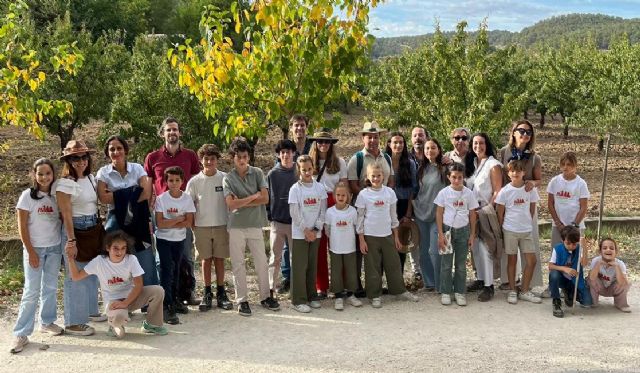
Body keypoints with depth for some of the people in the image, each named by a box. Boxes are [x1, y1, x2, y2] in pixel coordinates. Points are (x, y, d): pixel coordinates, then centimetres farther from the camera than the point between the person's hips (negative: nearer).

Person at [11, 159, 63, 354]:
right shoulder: (28, 195, -7)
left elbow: (62, 219, 8)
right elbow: (22, 227, -8)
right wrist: (30, 251, -11)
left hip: (54, 248, 4)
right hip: (35, 248, -4)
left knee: (50, 287, 11)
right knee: (32, 291, -4)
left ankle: (47, 322, 28)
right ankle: (21, 333, 2)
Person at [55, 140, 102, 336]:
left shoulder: (90, 178, 7)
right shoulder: (65, 183, -15)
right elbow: (66, 215, -19)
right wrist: (71, 241, -22)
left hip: (93, 229, 8)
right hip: (75, 229, -7)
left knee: (92, 273, 17)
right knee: (76, 276, -2)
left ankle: (90, 310, 34)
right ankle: (73, 323, 6)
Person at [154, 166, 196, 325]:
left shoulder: (187, 199, -5)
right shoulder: (161, 199, -10)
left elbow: (189, 223, -12)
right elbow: (160, 223, -18)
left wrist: (169, 223, -19)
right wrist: (179, 219, -16)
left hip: (180, 240, 3)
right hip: (164, 240, -3)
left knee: (176, 270, 16)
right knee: (167, 270, -10)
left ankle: (174, 299, 33)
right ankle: (167, 307, -11)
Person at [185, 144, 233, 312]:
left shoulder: (224, 178, -2)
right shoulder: (194, 181, -1)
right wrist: (192, 224, -2)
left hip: (221, 225, 0)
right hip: (202, 227, 0)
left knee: (219, 259, 7)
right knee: (206, 260, 7)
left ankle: (221, 293, 16)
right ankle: (207, 294, 15)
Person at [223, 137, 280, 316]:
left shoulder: (257, 173, 1)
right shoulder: (228, 178, -1)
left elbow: (265, 199, -7)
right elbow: (231, 204, -12)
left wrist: (242, 202, -9)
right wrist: (253, 197, -8)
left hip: (255, 225, 1)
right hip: (236, 227, -1)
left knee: (262, 263, 7)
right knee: (238, 264, 5)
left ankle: (265, 296, 21)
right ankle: (242, 300, 14)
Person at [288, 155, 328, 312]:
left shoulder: (320, 187, 3)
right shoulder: (295, 189, -7)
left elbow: (323, 211, 3)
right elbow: (295, 213, -10)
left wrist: (316, 229, -6)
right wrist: (306, 231, -11)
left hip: (315, 233, 4)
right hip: (299, 233, -3)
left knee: (312, 266, 11)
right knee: (299, 267, -2)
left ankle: (311, 296, 22)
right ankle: (299, 300, 4)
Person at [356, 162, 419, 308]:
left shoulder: (389, 192, 2)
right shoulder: (363, 194, -6)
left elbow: (393, 215, 9)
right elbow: (360, 218, -4)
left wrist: (396, 236, 9)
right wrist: (361, 240, -7)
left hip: (387, 235, 3)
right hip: (370, 236, -3)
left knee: (393, 263, 11)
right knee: (373, 267, 4)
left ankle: (400, 290, 24)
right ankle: (375, 296, 14)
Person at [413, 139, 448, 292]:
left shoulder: (445, 168, -4)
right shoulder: (421, 169, 9)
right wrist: (415, 207, 12)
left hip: (437, 215, -4)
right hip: (421, 215, 5)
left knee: (435, 251, -7)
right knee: (424, 250, 8)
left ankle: (440, 285, 4)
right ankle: (429, 282, 20)